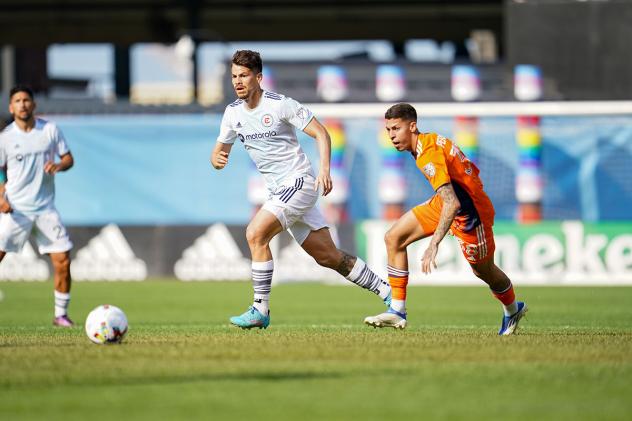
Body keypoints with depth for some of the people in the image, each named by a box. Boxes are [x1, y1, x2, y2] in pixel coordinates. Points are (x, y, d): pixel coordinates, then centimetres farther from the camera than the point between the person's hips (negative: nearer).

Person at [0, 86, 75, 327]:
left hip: (45, 208, 1)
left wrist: (58, 165, -14)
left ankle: (61, 314, 11)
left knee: (63, 261, -3)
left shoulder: (50, 130, 2)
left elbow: (68, 158, 9)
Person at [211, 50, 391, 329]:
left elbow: (321, 133, -10)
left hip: (299, 181, -7)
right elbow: (219, 152, 14)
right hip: (278, 190, 7)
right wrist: (217, 159, -11)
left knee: (255, 234, -21)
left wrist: (324, 169, -23)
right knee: (327, 256, 7)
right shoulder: (233, 113, 6)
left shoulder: (280, 104, -13)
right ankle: (386, 292, 19)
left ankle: (260, 310, -15)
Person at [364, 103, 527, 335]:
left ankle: (513, 310, 44)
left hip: (469, 213, -9)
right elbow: (471, 170, 9)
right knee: (394, 238, -2)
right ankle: (397, 311, -2)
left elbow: (452, 204, -38)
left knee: (484, 271, 13)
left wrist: (433, 244, -42)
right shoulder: (430, 139, -3)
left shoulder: (428, 155, -31)